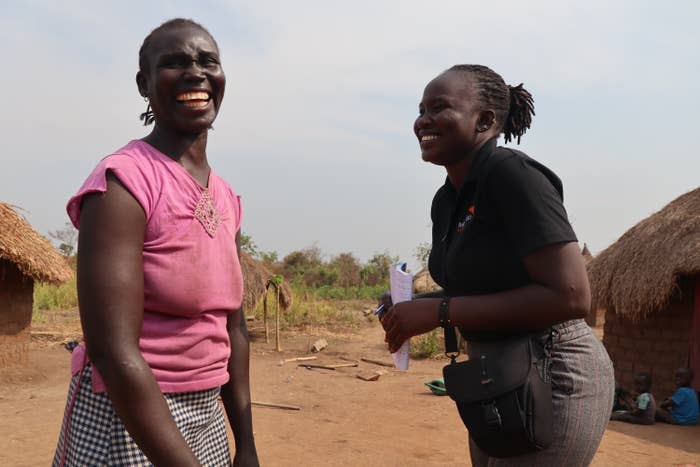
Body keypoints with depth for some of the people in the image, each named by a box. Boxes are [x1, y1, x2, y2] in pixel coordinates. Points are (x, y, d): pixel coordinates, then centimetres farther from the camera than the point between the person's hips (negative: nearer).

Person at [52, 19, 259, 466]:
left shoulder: (227, 198, 5)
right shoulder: (123, 182, -17)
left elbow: (232, 327, 9)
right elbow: (112, 351, -23)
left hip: (206, 418, 7)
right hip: (125, 422, -7)